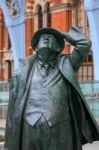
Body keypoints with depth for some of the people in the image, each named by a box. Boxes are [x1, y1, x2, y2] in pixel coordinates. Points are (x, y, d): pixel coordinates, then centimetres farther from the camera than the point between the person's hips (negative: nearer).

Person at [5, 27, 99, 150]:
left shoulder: (65, 65, 12)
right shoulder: (23, 72, 9)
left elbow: (85, 44, 1)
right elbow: (14, 109, 8)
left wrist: (63, 34, 16)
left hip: (59, 135, 0)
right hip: (29, 134, 0)